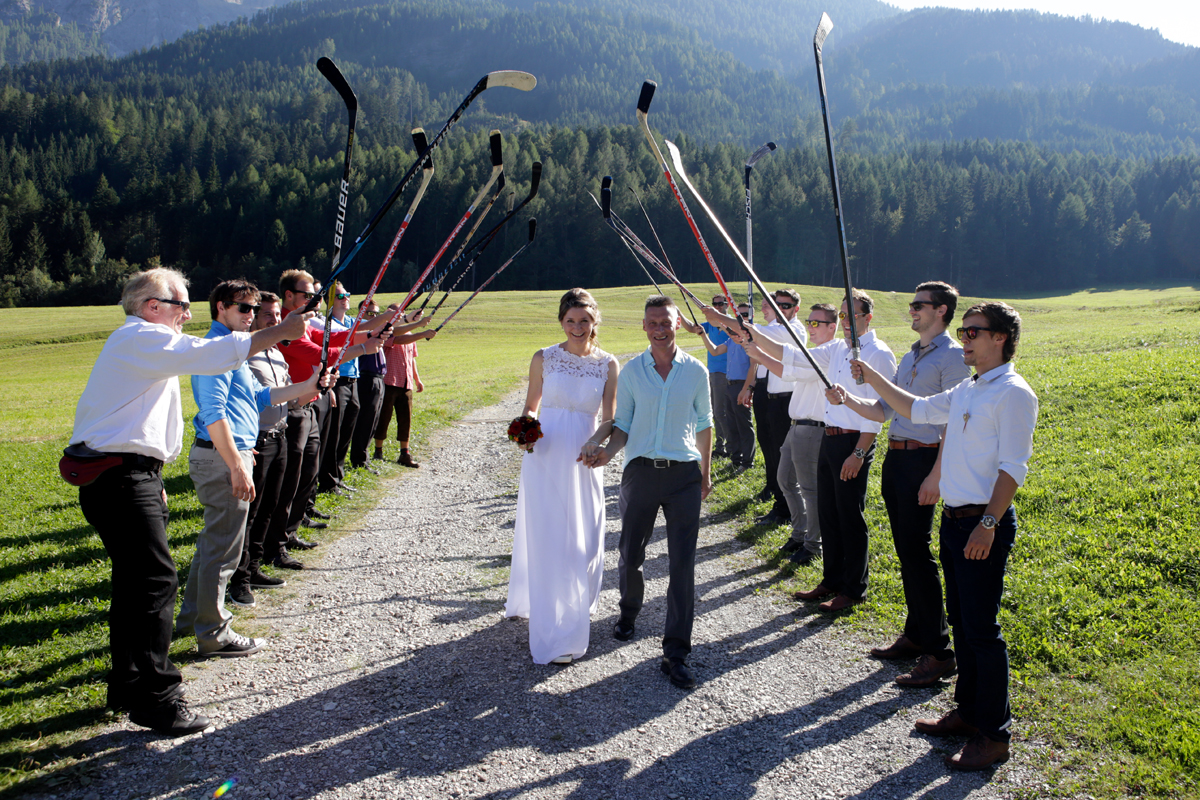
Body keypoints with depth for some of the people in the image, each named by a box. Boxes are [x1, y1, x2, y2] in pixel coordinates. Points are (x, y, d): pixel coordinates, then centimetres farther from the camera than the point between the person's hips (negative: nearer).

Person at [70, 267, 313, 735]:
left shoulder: (138, 343, 25)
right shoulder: (140, 338, -9)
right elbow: (209, 356, -24)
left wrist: (154, 482, 26)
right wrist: (280, 332, -24)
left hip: (131, 477, 11)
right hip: (121, 480, -11)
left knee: (136, 581, 15)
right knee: (156, 581, -12)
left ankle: (128, 685, 26)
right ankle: (155, 699, -8)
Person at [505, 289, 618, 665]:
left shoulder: (607, 364, 2)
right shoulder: (544, 358, 1)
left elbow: (609, 419, 1)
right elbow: (531, 406, 10)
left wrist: (596, 442, -19)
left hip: (583, 461, 1)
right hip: (545, 456, -1)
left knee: (584, 542, 8)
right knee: (546, 541, -1)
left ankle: (576, 612, 34)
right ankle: (553, 636, 8)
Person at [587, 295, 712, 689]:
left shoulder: (696, 371, 4)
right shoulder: (630, 372, 3)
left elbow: (703, 424, 13)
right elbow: (623, 425, 7)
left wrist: (705, 472, 16)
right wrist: (606, 452, -12)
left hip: (684, 474, 0)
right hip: (641, 472, 1)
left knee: (683, 564, -4)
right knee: (630, 555, 9)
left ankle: (676, 652, 3)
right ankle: (629, 612, 41)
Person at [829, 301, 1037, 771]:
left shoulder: (1013, 393, -13)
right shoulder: (966, 391, 14)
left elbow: (1013, 467, -18)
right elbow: (918, 410, 26)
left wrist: (988, 524, -24)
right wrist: (872, 378, 21)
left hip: (984, 523, -9)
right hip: (954, 517, 9)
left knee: (982, 628, -3)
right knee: (961, 621, 17)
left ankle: (994, 736, 9)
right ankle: (968, 712, 31)